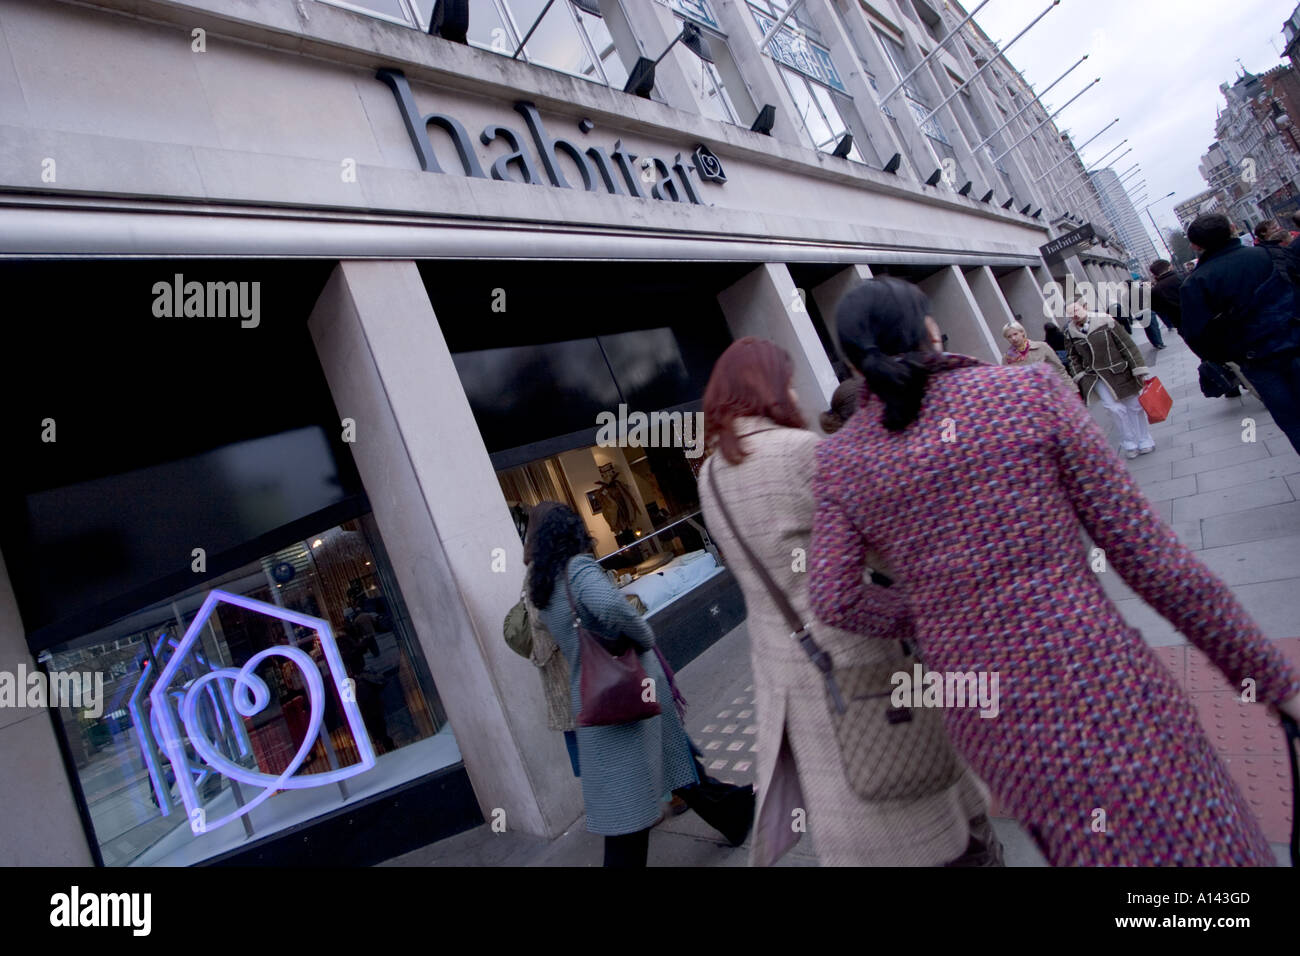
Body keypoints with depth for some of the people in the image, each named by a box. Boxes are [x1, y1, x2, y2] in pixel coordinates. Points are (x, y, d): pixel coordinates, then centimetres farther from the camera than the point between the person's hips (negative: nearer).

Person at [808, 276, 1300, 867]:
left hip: (980, 712, 4)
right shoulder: (1029, 392, -6)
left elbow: (833, 602, -5)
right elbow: (1145, 551, -6)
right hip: (1099, 680, -3)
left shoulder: (840, 458, 0)